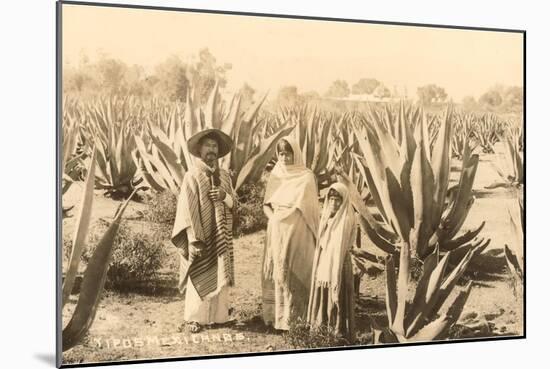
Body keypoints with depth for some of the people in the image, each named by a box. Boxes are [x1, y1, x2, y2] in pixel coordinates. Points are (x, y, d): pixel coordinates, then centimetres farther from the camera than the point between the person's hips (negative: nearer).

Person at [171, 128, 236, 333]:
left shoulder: (224, 176, 8)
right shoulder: (192, 176, -8)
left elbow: (233, 203, 11)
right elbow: (187, 210, -12)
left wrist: (224, 196, -12)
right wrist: (193, 240, -18)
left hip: (221, 236, 5)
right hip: (201, 236, -5)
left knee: (220, 276, 8)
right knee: (199, 278, 0)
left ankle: (218, 314, 18)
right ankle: (195, 317, 10)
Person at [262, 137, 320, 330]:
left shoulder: (306, 177, -4)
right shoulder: (275, 176, 9)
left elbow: (304, 207, -6)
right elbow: (266, 204, 11)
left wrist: (280, 214, -5)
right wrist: (273, 217, -6)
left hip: (297, 232, -4)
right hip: (276, 232, 4)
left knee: (295, 273, -5)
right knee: (276, 272, 3)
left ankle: (295, 318, 1)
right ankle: (275, 314, 10)